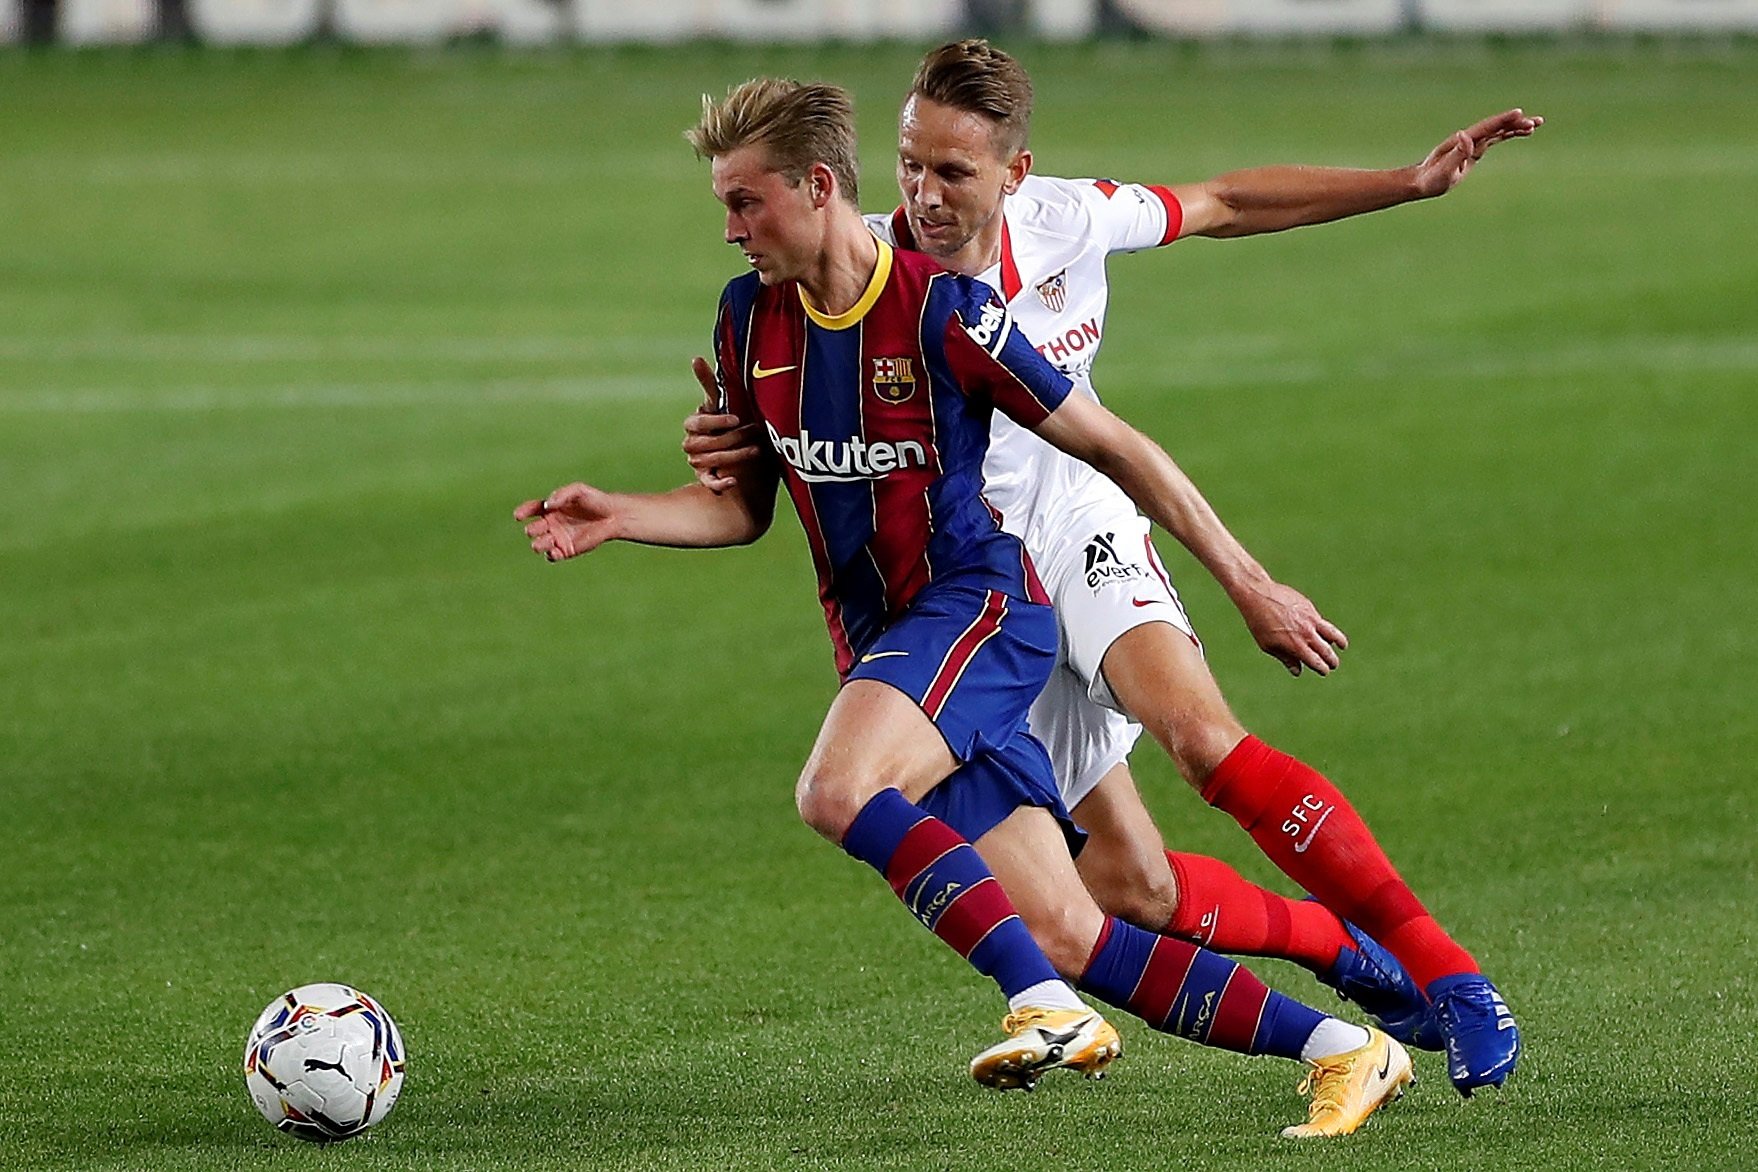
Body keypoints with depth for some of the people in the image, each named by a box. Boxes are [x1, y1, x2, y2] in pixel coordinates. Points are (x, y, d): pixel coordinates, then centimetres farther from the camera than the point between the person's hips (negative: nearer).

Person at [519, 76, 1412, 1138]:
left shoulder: (943, 311, -13)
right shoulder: (752, 316, 6)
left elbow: (1112, 447, -7)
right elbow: (744, 505, 16)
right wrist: (615, 518, -2)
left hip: (979, 605, -6)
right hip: (881, 647, 6)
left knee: (837, 790, -33)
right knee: (1069, 937, -3)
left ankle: (1052, 1008, -26)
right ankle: (1345, 1051, 3)